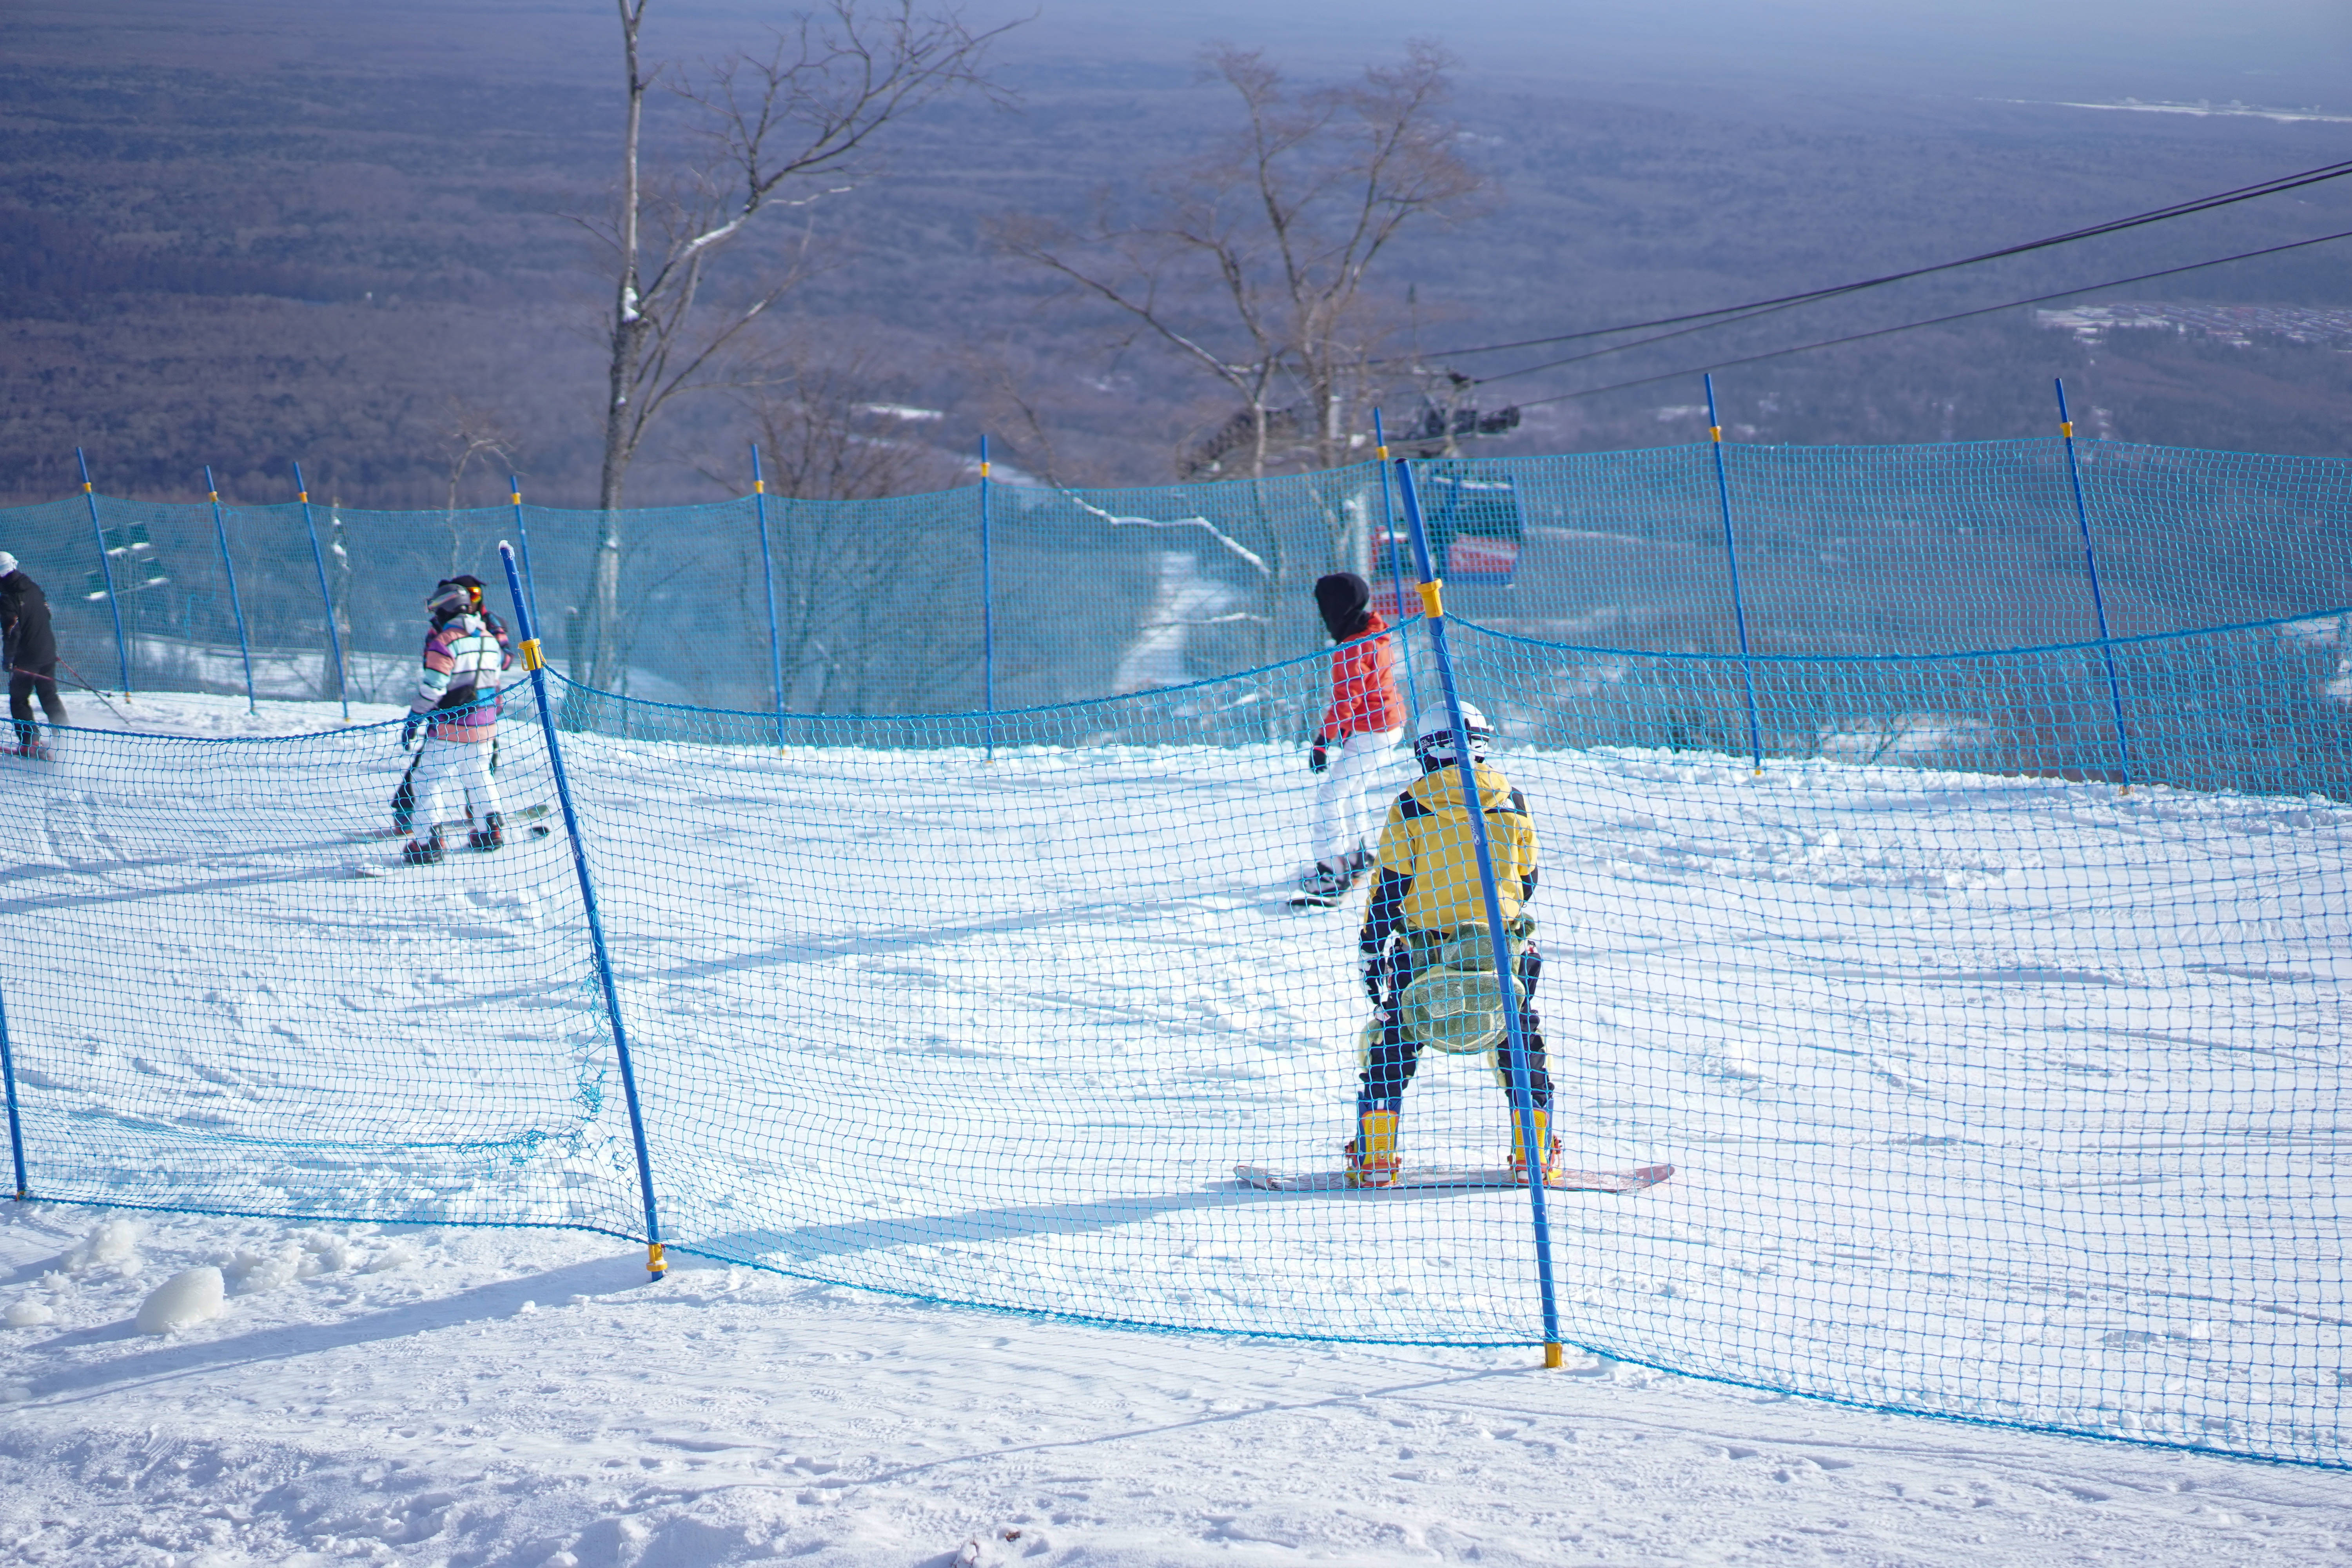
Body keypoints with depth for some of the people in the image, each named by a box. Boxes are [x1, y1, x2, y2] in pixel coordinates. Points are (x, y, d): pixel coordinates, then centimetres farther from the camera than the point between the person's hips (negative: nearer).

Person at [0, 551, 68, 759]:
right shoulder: (34, 588, 6)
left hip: (27, 657, -7)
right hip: (48, 653, 7)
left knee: (19, 700, 4)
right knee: (50, 697, 15)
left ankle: (30, 743, -2)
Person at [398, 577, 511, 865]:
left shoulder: (444, 641, -14)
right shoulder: (490, 639, 9)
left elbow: (432, 687, -18)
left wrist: (413, 721, -10)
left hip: (449, 727, -7)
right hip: (485, 727, 7)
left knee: (429, 779, -2)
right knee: (479, 775, 24)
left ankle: (429, 838, -9)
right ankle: (494, 827, 25)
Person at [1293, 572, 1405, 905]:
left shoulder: (1353, 650, -23)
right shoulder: (1377, 632, 7)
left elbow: (1345, 702, -25)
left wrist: (1323, 742, -23)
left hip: (1370, 732, -10)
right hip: (1389, 721, 10)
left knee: (1330, 795, -11)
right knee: (1352, 788, 27)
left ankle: (1331, 873, -13)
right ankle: (1357, 855, 42)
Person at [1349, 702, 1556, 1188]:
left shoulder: (1410, 808, -5)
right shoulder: (1512, 803, 3)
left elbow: (1389, 888, -4)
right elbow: (1527, 881, 12)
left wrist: (1371, 950, 4)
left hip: (1424, 950, -2)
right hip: (1502, 948, 2)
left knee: (1394, 1046, 12)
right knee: (1521, 1046, 17)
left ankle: (1374, 1158, 10)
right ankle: (1534, 1156, 17)